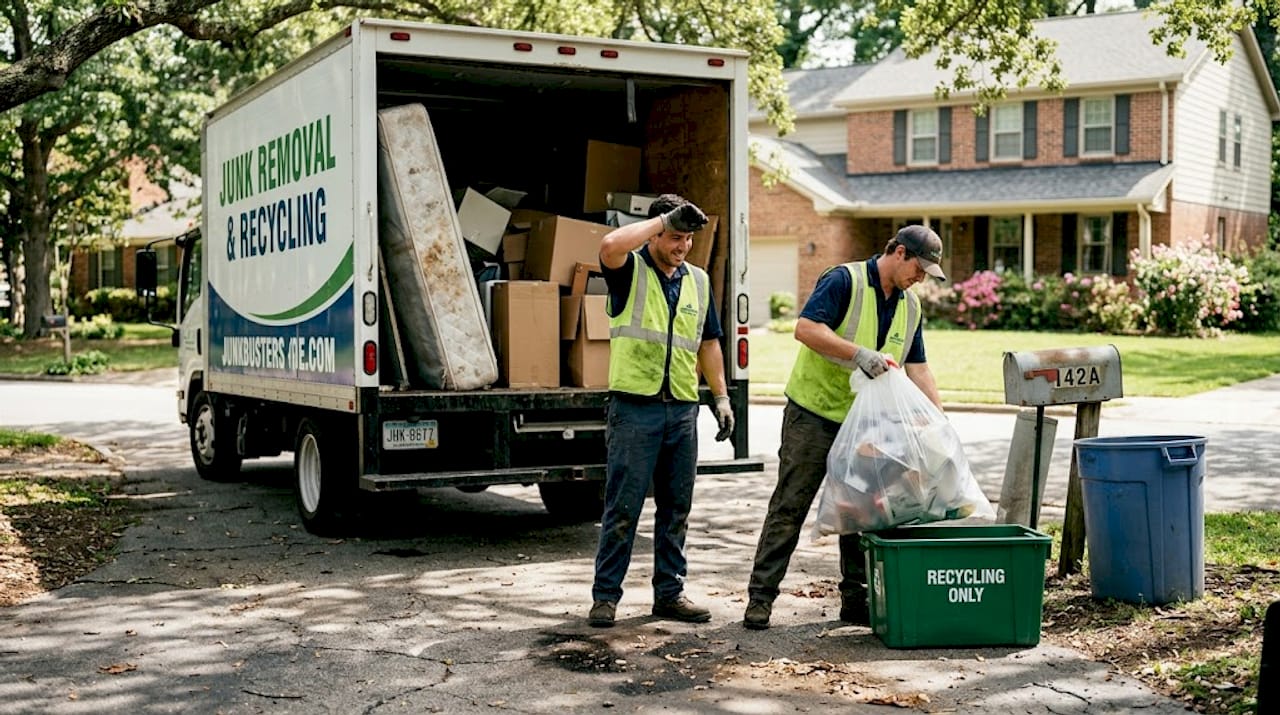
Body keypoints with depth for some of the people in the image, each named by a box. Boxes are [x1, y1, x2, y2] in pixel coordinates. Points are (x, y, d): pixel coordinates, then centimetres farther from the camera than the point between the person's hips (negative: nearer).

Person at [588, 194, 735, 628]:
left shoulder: (698, 281, 15)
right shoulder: (630, 270, -1)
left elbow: (709, 343, 21)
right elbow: (610, 245, -25)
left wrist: (722, 397, 15)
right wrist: (664, 219, -18)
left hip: (682, 409, 6)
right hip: (635, 407, -5)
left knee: (676, 507, 10)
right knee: (622, 507, -3)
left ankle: (670, 593, 20)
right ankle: (605, 596, 5)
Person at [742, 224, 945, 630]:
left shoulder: (910, 306, 10)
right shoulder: (844, 281, -12)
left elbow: (917, 369, 11)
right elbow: (806, 328, -24)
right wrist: (860, 354, -30)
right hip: (814, 413, -7)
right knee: (789, 508, -3)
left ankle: (856, 600, 18)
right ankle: (760, 596, 3)